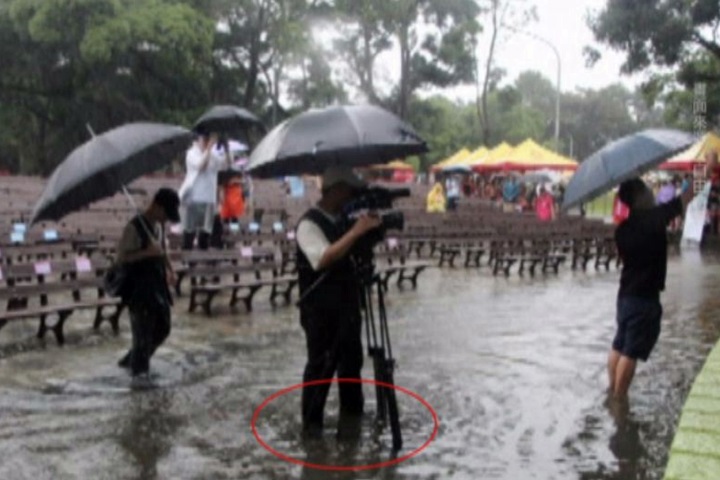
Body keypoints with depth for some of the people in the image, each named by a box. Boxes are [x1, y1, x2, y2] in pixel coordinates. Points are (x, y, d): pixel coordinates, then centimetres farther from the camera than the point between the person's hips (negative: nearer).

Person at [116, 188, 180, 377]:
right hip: (140, 289, -9)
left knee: (162, 329, 16)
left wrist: (168, 270, 8)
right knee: (143, 335, 0)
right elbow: (121, 257, -17)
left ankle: (130, 361, 33)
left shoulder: (159, 226, 8)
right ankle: (138, 372, 16)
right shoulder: (134, 227, -17)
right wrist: (147, 252, -29)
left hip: (158, 286, 9)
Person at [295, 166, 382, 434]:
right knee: (321, 364, -2)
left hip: (347, 302, 8)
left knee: (352, 359, 17)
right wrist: (355, 232, -32)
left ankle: (352, 413, 32)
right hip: (320, 308, -8)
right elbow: (323, 259, -32)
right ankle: (311, 421, 12)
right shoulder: (309, 224, -16)